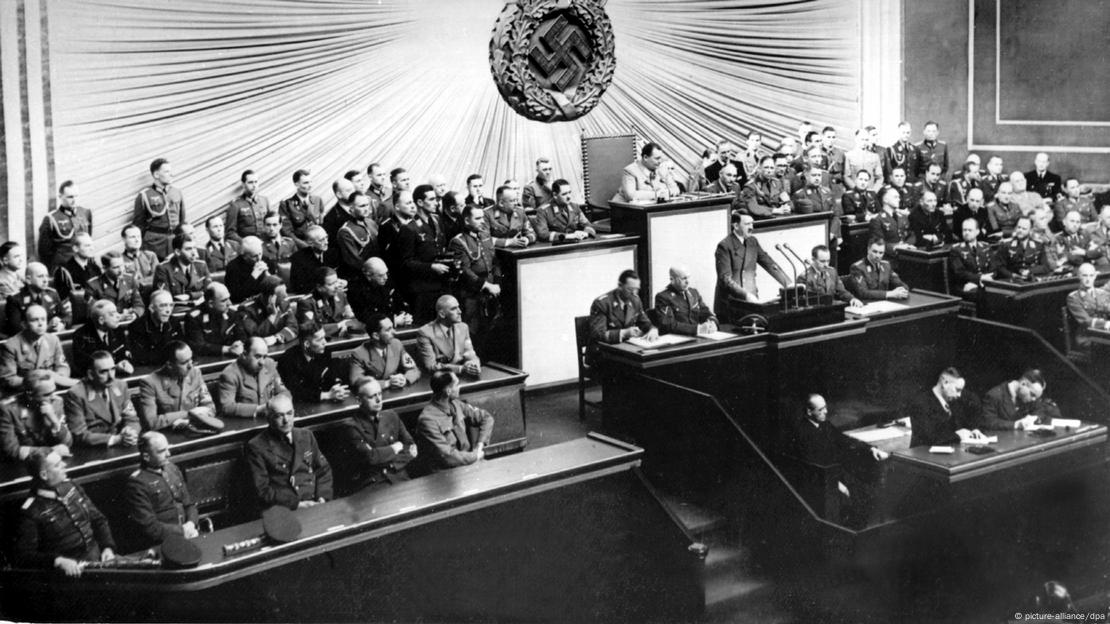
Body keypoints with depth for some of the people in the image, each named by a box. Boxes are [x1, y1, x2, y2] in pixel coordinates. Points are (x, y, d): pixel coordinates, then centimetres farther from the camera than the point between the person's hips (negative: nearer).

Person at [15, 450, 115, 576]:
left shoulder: (71, 486, 8)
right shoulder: (30, 512, -10)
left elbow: (98, 520, 16)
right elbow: (24, 556, -12)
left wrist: (108, 547, 0)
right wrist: (59, 561, -25)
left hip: (98, 557, 6)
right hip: (71, 571, -5)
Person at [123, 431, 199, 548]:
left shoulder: (172, 469, 13)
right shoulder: (137, 482, -9)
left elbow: (189, 504, 18)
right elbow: (149, 527, -12)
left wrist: (191, 523, -2)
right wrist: (182, 531, -12)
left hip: (186, 534, 7)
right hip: (159, 545, -7)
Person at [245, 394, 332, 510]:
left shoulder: (306, 436, 15)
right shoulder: (256, 446, -1)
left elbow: (324, 470, 18)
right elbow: (263, 490, -5)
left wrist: (322, 498, -1)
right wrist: (296, 504, -15)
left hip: (313, 504, 4)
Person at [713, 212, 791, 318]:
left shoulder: (752, 242, 9)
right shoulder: (724, 246, -11)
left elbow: (769, 264, 11)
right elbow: (725, 278, -17)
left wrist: (788, 284, 1)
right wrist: (746, 295, -26)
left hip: (751, 301, 5)